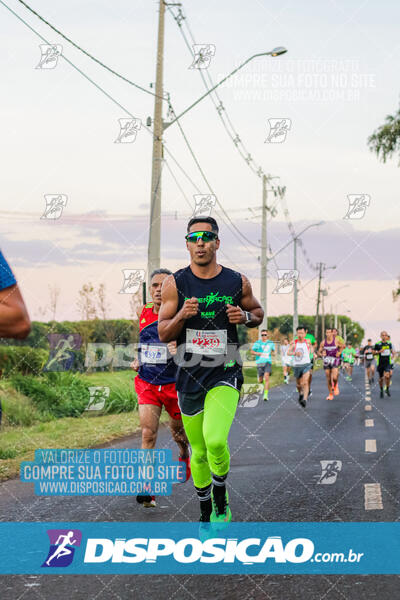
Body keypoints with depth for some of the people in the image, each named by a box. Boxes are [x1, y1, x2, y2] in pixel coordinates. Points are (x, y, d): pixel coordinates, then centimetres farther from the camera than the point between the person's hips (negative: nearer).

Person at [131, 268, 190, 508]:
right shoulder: (143, 313, 3)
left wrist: (180, 350, -32)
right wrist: (138, 360, 8)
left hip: (174, 383, -2)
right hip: (147, 383, 2)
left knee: (178, 430, 17)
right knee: (148, 432, -13)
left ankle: (185, 454, 52)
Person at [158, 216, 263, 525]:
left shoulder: (238, 282, 0)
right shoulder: (175, 283, -1)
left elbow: (258, 312, 16)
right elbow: (163, 334, 1)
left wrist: (245, 316, -6)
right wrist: (182, 316, -19)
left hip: (225, 373, -2)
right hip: (189, 374, 2)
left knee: (215, 441, -22)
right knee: (198, 451, 10)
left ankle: (221, 499, 3)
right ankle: (206, 511, 30)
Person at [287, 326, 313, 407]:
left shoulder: (307, 341, -1)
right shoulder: (294, 342, -5)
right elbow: (288, 352, -17)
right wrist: (295, 353, -34)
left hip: (306, 365, -1)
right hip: (297, 366, 1)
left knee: (305, 382, -20)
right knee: (299, 384, 17)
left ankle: (305, 400, -29)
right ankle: (300, 393, 48)